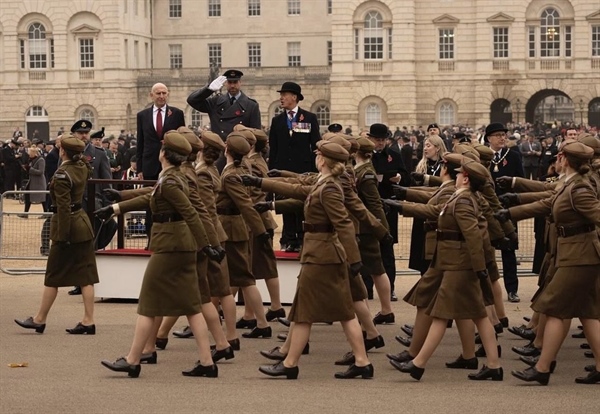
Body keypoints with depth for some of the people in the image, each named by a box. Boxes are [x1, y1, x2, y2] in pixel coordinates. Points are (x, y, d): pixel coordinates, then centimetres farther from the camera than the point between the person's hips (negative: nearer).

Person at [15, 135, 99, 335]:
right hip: (83, 223, 8)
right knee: (85, 274, 5)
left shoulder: (62, 174, -18)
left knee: (53, 276, 3)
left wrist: (63, 235, -19)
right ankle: (88, 321, 5)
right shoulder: (82, 168, 3)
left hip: (68, 225, -8)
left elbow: (64, 207, -20)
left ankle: (40, 320, 14)